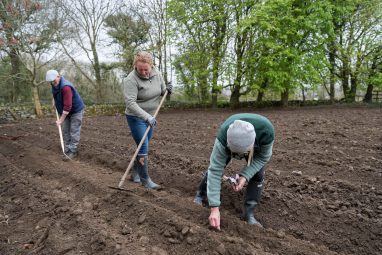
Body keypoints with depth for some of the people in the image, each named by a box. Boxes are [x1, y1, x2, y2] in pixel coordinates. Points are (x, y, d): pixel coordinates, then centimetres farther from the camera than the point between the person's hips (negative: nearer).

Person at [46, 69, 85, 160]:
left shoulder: (65, 87, -30)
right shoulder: (55, 85, -1)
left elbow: (68, 106, -32)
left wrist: (61, 120, -29)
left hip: (76, 110, -9)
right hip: (66, 111, 9)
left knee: (74, 132, -6)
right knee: (65, 131, 8)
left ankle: (73, 152, 0)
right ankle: (67, 151, 15)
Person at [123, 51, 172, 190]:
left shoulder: (157, 74, -2)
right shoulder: (131, 79, -21)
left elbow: (162, 92, 11)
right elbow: (130, 103, -29)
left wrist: (167, 90, -12)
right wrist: (146, 117, -37)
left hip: (150, 117, 6)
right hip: (136, 118, -6)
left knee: (144, 146, 13)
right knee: (143, 147, -7)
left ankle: (135, 172, 30)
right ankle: (145, 179, 5)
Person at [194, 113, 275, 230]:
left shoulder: (266, 130, -43)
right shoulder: (223, 136, -44)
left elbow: (263, 156, -24)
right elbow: (215, 170, -43)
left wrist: (245, 176, -37)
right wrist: (214, 208, -45)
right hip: (228, 145, 0)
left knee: (257, 175, -16)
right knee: (214, 167, -8)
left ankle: (248, 213, -1)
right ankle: (200, 196, 17)